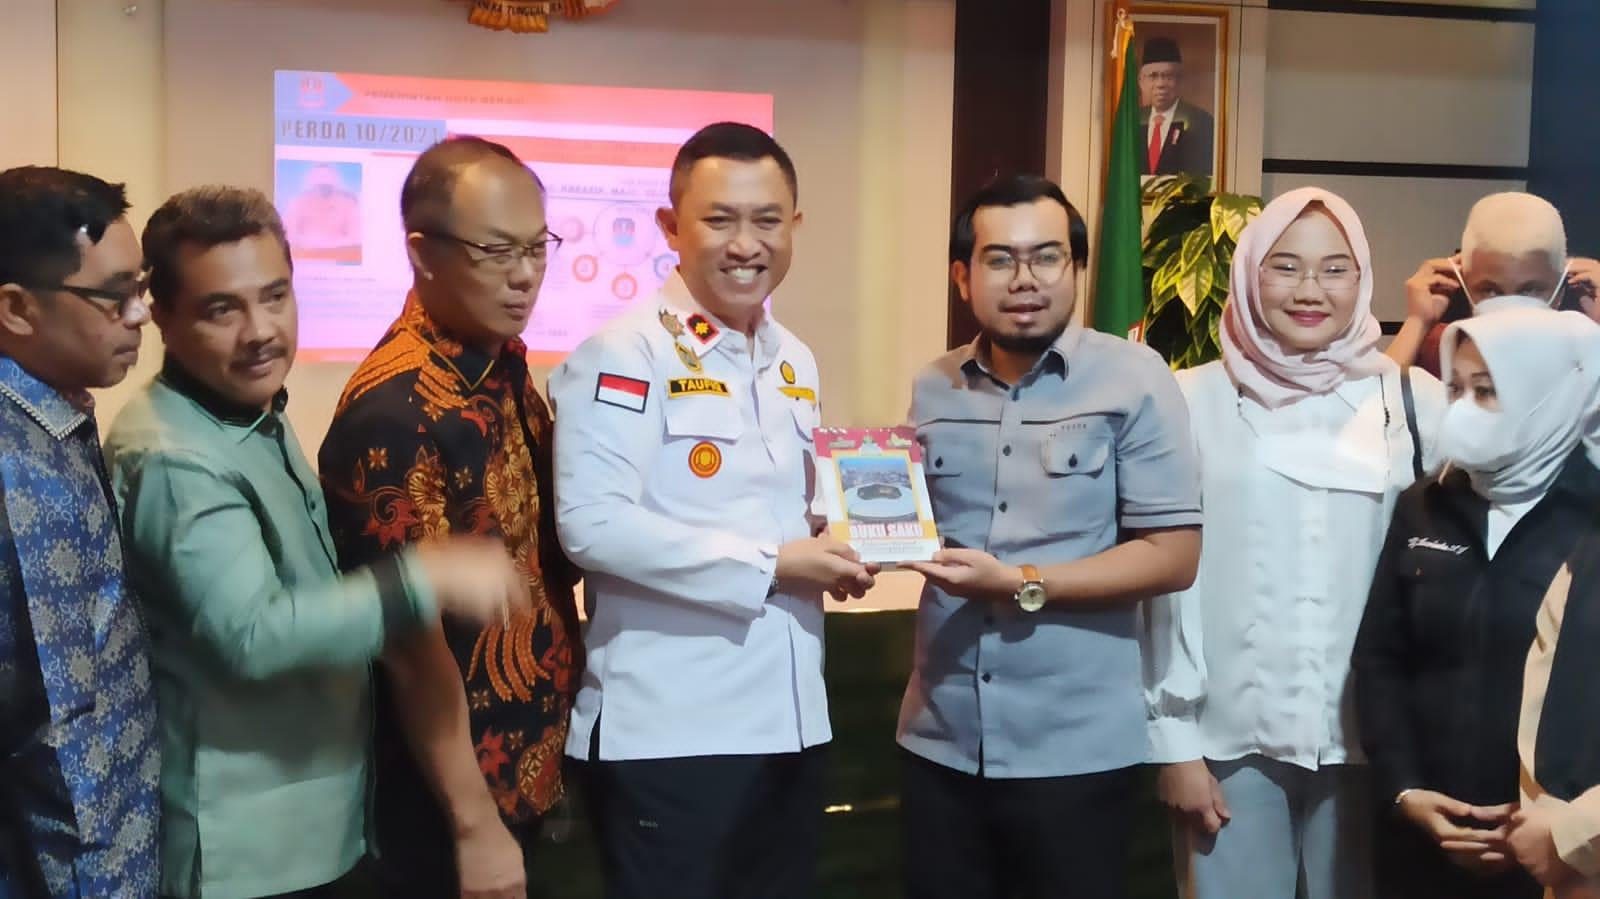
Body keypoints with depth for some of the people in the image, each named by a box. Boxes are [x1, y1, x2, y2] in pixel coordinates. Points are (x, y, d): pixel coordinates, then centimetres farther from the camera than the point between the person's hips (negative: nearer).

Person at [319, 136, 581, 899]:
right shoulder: (396, 410, -24)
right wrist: (474, 826, -19)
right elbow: (411, 645, -22)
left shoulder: (506, 364, 2)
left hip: (528, 771, 8)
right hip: (455, 798, -8)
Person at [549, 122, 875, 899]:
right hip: (666, 729, -7)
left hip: (788, 717, 8)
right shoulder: (623, 353, -12)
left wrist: (833, 551, 0)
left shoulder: (794, 362, 12)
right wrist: (771, 565, -17)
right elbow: (593, 524, -21)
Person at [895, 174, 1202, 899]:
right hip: (939, 741, 4)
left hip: (1076, 749, -4)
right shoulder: (931, 388, 7)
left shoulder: (1133, 379, -7)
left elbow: (1172, 556, -11)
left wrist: (1022, 586, -17)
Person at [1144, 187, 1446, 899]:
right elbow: (1170, 577, -2)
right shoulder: (1196, 401, -2)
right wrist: (1174, 740, -2)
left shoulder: (1414, 401, 0)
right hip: (1230, 739, -1)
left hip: (1370, 738, 1)